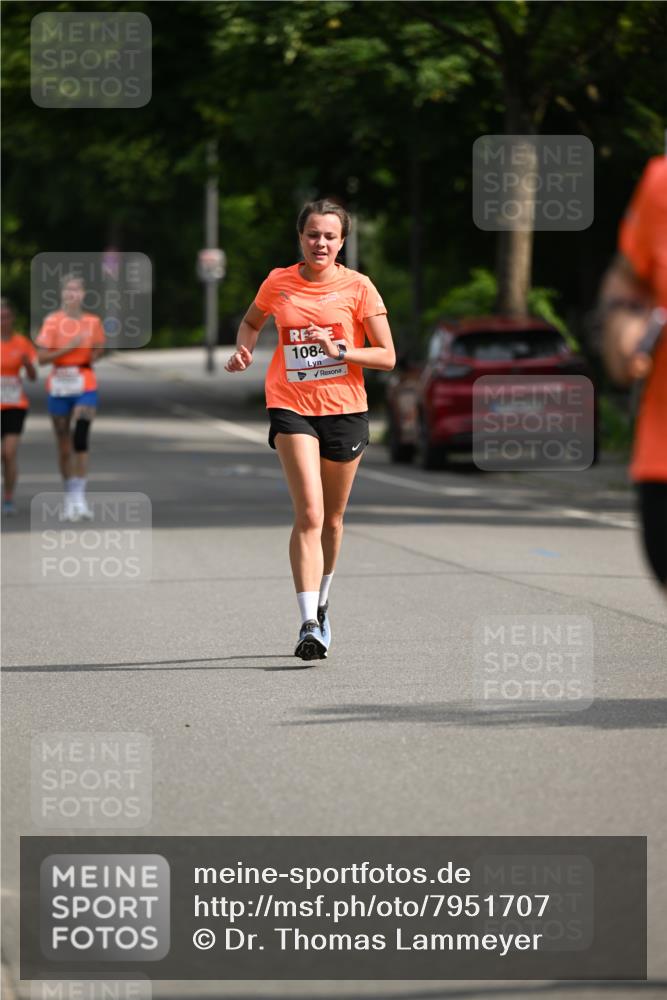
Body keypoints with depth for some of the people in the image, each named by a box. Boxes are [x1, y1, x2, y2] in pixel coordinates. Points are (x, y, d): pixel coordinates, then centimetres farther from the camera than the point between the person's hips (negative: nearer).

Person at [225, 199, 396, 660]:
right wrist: (243, 350, 3)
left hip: (345, 409, 1)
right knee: (309, 514, -17)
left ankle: (321, 603, 38)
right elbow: (251, 321, 24)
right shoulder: (278, 283, 3)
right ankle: (309, 625, -22)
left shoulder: (358, 286, -2)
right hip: (291, 408, -1)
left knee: (331, 518, 13)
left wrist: (339, 351, -17)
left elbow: (387, 357, -3)